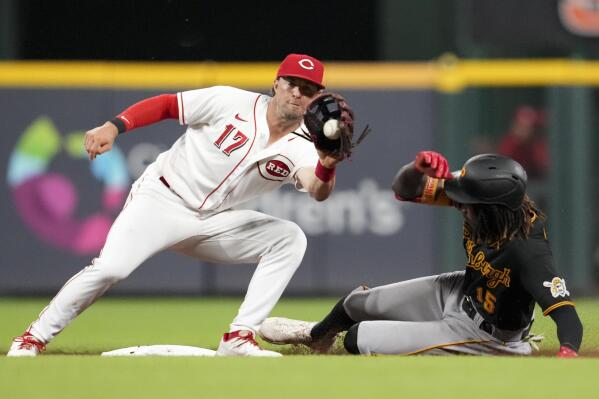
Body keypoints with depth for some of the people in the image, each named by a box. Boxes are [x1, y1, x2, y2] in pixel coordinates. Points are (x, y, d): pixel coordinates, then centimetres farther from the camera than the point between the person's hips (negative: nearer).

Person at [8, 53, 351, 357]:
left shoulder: (301, 149, -6)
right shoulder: (233, 103, -10)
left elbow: (319, 191, -26)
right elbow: (165, 104, -5)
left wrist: (327, 166, -49)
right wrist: (113, 127, -19)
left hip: (214, 222, 4)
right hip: (162, 199, -4)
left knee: (290, 238, -15)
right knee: (111, 268, -26)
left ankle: (240, 338, -15)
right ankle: (34, 337, -7)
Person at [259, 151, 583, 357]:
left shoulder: (528, 251, -41)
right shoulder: (476, 198, -21)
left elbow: (565, 312, -48)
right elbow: (404, 189, -13)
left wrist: (568, 353, -68)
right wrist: (419, 169, -37)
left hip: (481, 333, -7)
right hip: (458, 292, 7)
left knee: (358, 340, -3)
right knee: (357, 304, 20)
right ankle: (317, 335, 59)